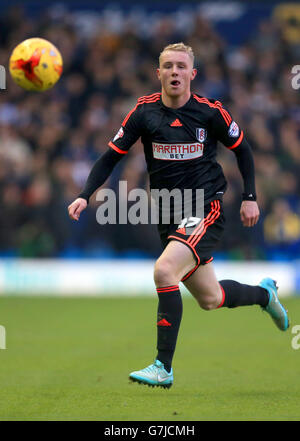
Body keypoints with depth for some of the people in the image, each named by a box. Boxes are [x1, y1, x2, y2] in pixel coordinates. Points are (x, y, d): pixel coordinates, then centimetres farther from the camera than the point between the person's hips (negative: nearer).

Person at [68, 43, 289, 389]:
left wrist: (250, 197, 5)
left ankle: (164, 367, -20)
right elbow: (112, 156, 2)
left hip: (206, 208, -4)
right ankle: (264, 293, 46)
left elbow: (242, 149, 9)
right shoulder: (144, 111, -2)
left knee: (164, 270, -27)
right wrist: (85, 195, -11)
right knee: (210, 299, 11)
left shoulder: (210, 112, -6)